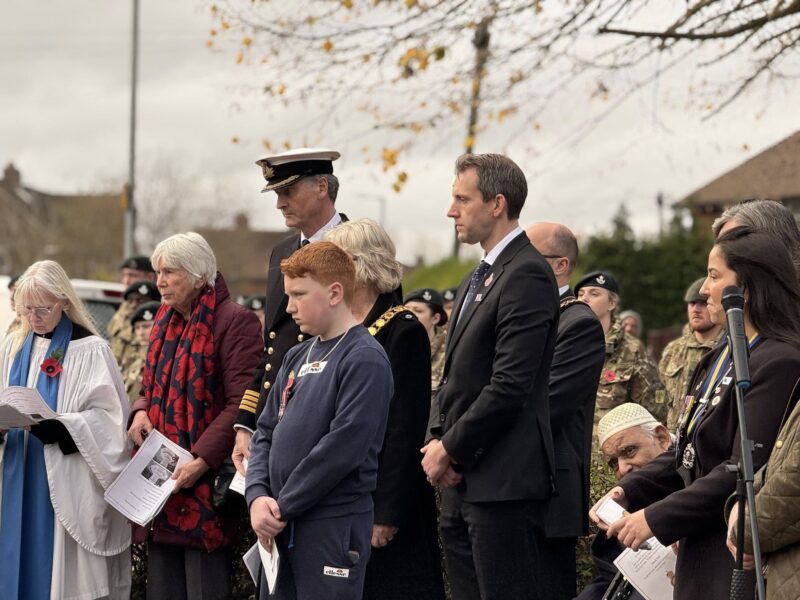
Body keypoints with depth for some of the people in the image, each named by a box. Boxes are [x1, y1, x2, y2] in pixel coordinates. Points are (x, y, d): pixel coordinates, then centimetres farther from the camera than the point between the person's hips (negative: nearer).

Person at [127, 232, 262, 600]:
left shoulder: (234, 321, -9)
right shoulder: (165, 322, 16)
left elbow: (241, 402, -15)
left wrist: (202, 460, -22)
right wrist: (140, 412, 3)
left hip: (204, 486, -8)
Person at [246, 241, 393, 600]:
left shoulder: (365, 359, -11)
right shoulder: (297, 358, 14)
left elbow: (344, 446, -18)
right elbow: (266, 432, 14)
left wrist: (284, 506, -14)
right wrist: (257, 496, -3)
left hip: (335, 524, -8)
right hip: (282, 527, 8)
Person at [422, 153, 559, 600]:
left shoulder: (526, 274, -13)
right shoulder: (480, 280, 19)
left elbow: (510, 386, -20)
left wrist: (450, 449, -11)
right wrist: (438, 440, 3)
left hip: (504, 483, -10)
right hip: (463, 481, 10)